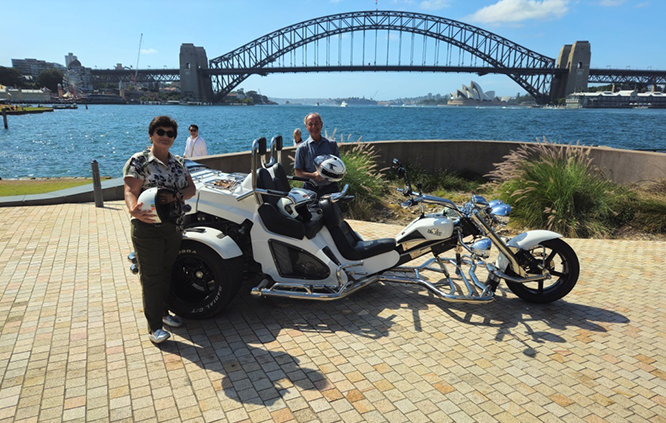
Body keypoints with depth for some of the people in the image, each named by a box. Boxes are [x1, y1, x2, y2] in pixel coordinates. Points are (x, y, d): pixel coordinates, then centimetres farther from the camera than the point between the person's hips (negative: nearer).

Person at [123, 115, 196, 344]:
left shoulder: (178, 162, 11)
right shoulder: (138, 161, -9)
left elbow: (191, 188, 6)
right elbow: (130, 191, -20)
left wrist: (177, 196, -16)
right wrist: (134, 209, -42)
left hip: (173, 226, 6)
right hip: (148, 228, -6)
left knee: (166, 272, 17)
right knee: (151, 276, 0)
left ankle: (163, 312, 34)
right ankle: (154, 326, 8)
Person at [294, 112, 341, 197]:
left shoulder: (332, 144, 10)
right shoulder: (302, 148, 3)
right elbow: (297, 171, 2)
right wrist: (313, 175, -14)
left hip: (331, 188, 2)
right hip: (311, 189, -1)